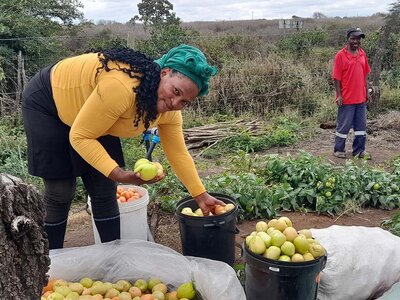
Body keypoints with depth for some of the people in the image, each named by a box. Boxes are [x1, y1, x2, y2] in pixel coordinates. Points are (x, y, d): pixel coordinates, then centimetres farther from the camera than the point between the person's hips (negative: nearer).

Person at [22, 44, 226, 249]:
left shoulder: (169, 111, -16)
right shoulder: (121, 87, -40)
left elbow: (178, 154, -4)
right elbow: (80, 136, -32)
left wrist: (201, 196, -3)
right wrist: (118, 174, -41)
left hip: (90, 116, 6)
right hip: (47, 105, -6)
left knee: (105, 190, 2)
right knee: (61, 192, -4)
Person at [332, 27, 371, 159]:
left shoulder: (362, 54, 7)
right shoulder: (341, 55, -10)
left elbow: (364, 75, 13)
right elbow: (336, 77, -10)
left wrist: (367, 93, 12)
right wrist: (339, 95, -14)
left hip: (361, 98, 6)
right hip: (346, 99, -6)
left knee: (361, 125, 13)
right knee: (343, 126, 4)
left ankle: (359, 150, 25)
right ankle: (339, 150, 19)